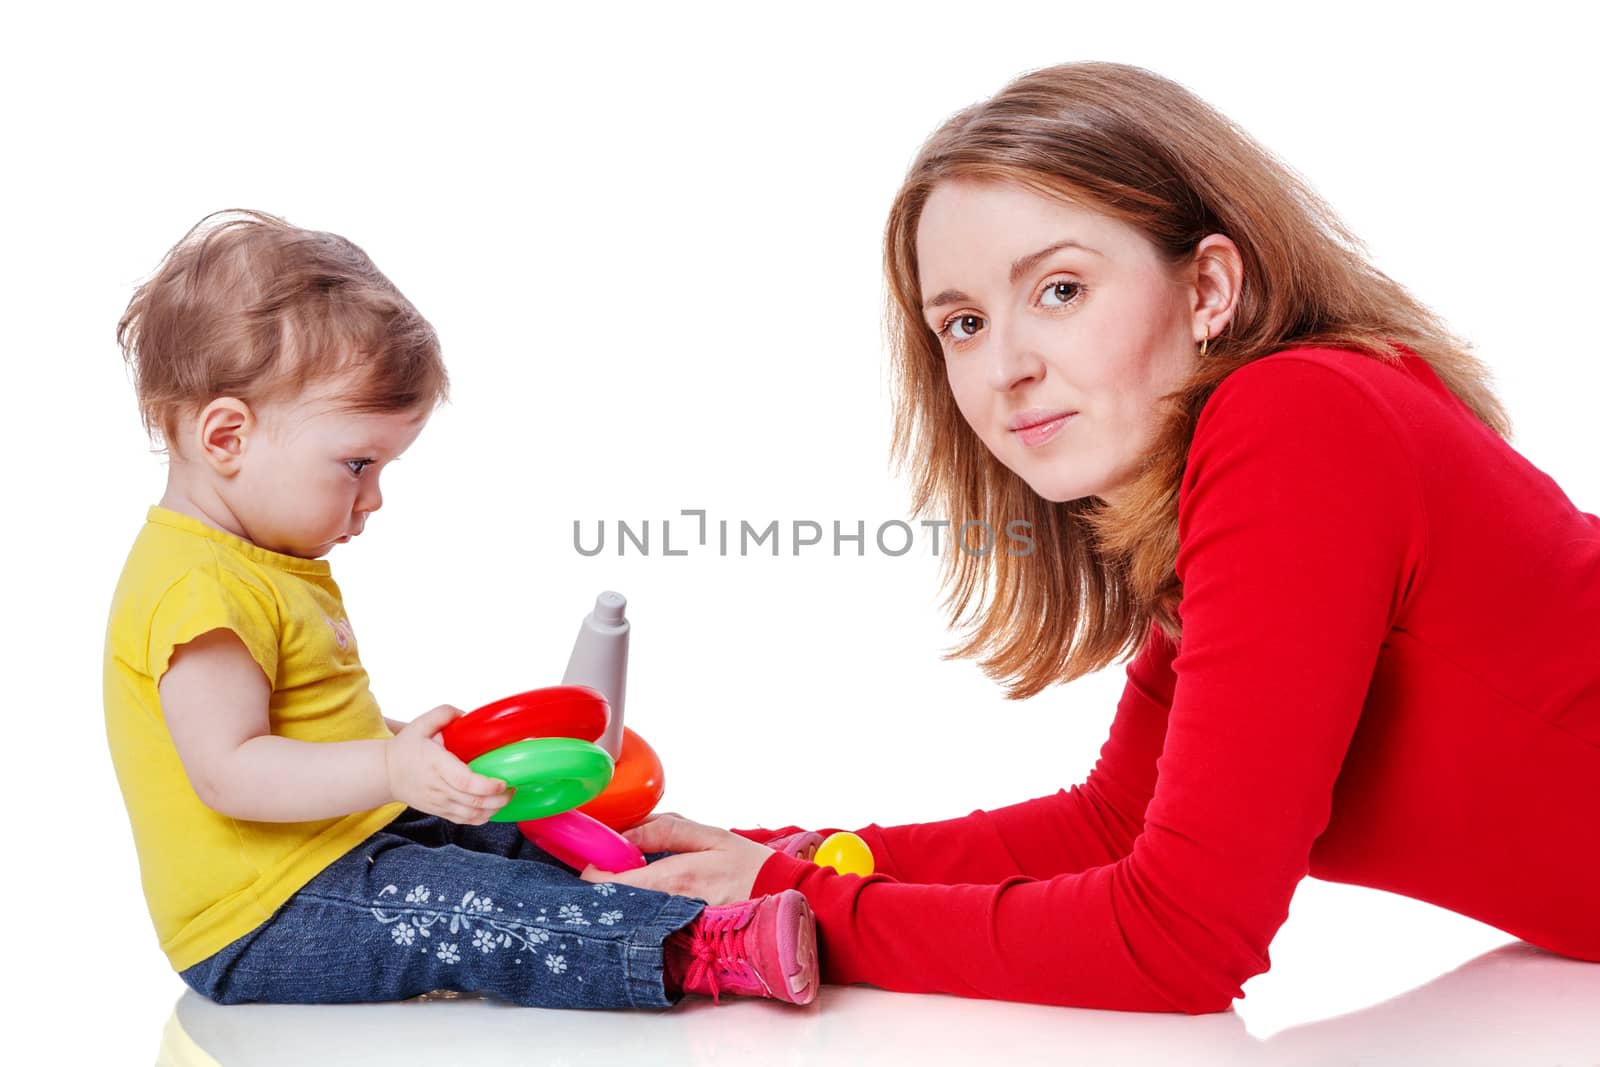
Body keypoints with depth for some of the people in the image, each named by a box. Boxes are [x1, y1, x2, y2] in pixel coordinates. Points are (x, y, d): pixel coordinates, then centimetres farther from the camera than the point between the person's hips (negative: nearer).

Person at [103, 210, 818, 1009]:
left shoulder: (265, 567, 15)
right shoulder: (197, 587, -21)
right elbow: (227, 771, -29)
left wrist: (429, 749, 24)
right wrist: (390, 769, -39)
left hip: (353, 845, 11)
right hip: (263, 924, -11)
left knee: (521, 849, 4)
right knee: (477, 915, -25)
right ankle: (694, 951, -34)